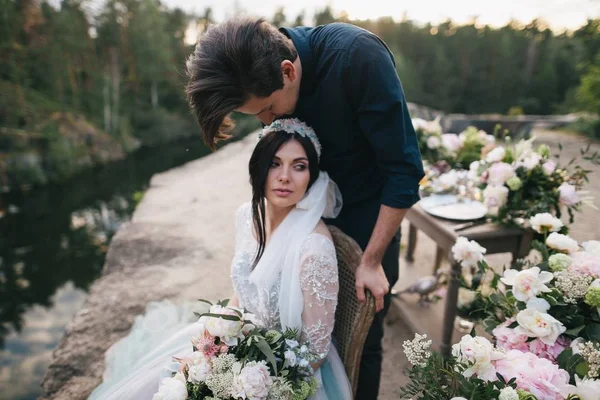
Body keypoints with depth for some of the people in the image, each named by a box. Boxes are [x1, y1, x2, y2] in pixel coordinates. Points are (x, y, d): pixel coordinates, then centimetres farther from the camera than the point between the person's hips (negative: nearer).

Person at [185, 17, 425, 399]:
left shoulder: (358, 56, -28)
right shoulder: (259, 73, -11)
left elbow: (404, 168, -22)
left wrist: (371, 260, -18)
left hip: (369, 215, -4)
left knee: (362, 339, 8)